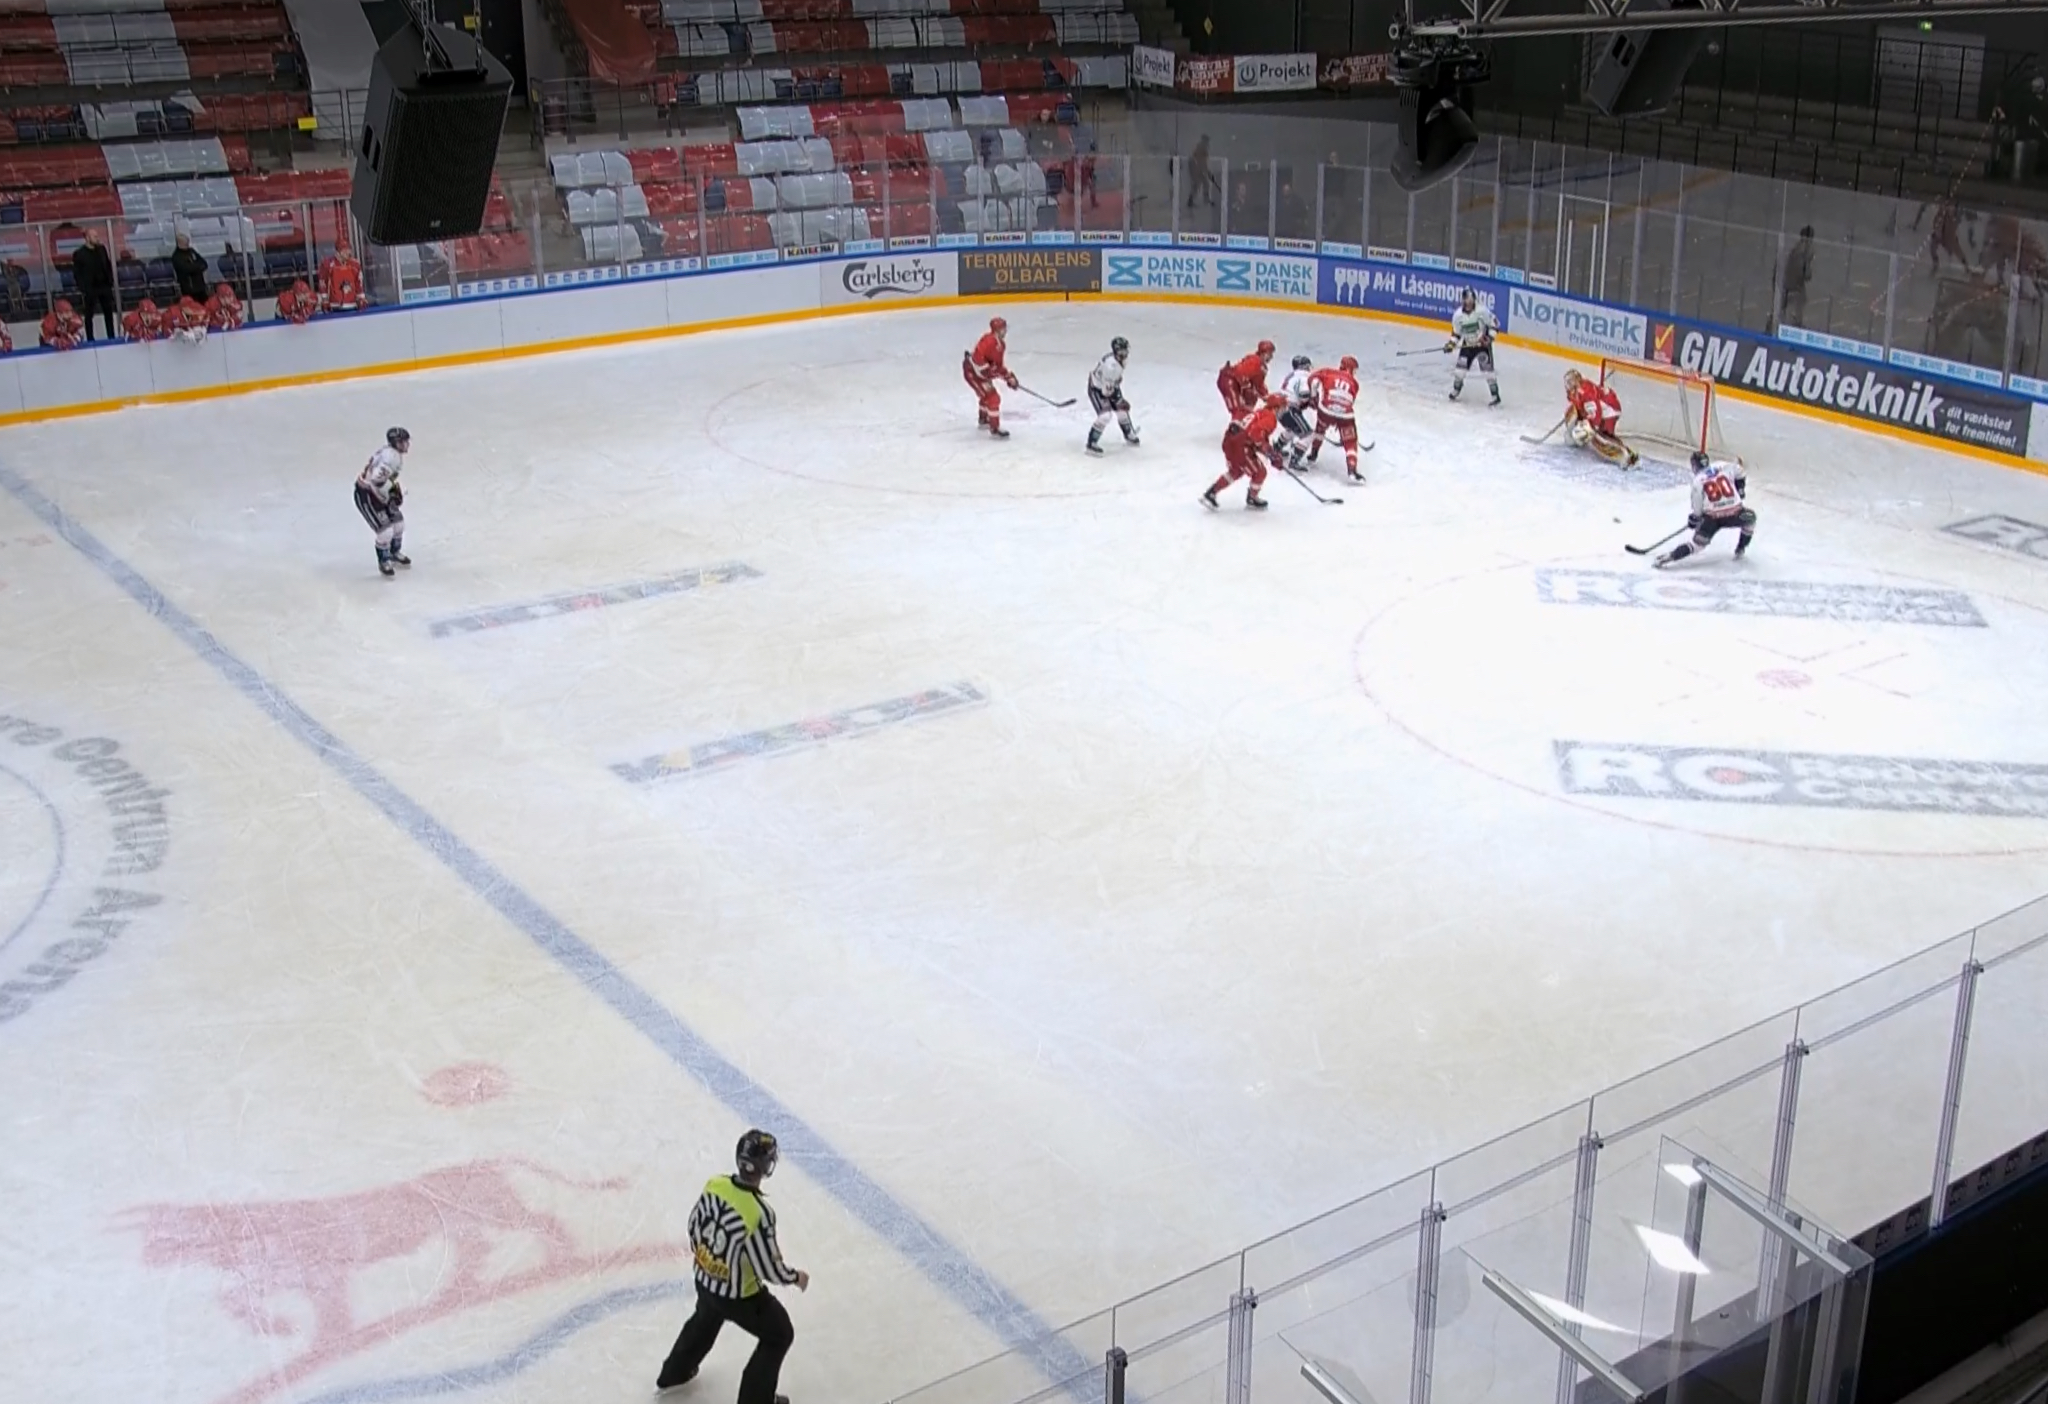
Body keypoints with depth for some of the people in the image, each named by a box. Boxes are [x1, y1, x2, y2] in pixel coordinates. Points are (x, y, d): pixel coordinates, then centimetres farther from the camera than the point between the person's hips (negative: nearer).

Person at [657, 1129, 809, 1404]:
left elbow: (695, 1227, 2)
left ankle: (674, 1372, 57)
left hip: (705, 1280, 7)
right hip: (739, 1294, -7)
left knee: (705, 1319, 37)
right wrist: (796, 1277, -6)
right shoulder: (758, 1214, -35)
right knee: (779, 1335, 17)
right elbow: (768, 1269, -26)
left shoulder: (714, 1185, -15)